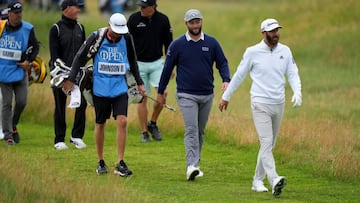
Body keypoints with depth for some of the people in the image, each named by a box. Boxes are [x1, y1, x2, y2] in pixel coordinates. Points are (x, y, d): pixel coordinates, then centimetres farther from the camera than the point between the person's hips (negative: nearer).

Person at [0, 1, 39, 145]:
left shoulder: (28, 29, -4)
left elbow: (35, 47, 8)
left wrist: (29, 61, -5)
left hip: (20, 69, 1)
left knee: (21, 102, -1)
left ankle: (13, 126, 25)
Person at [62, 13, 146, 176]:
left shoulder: (126, 39, 1)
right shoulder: (96, 38, -8)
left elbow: (132, 62, 17)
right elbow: (80, 57, 1)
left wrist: (139, 83, 21)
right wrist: (71, 79, -3)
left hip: (120, 88, 2)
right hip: (100, 88, -2)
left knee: (122, 121, -12)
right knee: (100, 124, 6)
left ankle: (120, 163, -9)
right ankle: (101, 162, 20)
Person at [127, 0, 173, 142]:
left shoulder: (163, 20, -1)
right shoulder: (134, 19, -6)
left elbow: (168, 44, 7)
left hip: (157, 63, 1)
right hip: (139, 64, -1)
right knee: (142, 98, 1)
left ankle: (153, 123, 6)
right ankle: (144, 132, 9)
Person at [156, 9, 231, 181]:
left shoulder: (212, 43, 3)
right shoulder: (177, 45, -2)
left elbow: (222, 63, 5)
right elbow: (167, 69, 5)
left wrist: (226, 80, -14)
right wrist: (160, 92, 9)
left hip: (207, 95, 3)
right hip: (186, 95, -3)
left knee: (200, 131, 11)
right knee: (191, 130, -16)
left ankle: (195, 163, 22)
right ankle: (191, 166, -25)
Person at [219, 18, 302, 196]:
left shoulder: (285, 51, 6)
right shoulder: (253, 52, -5)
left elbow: (293, 73, 6)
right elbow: (239, 75, 3)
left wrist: (297, 93, -14)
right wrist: (226, 96, 10)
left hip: (279, 104, 5)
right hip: (260, 104, -5)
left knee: (269, 145, 10)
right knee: (266, 142, -16)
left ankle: (258, 181, 21)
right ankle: (274, 180, -29)